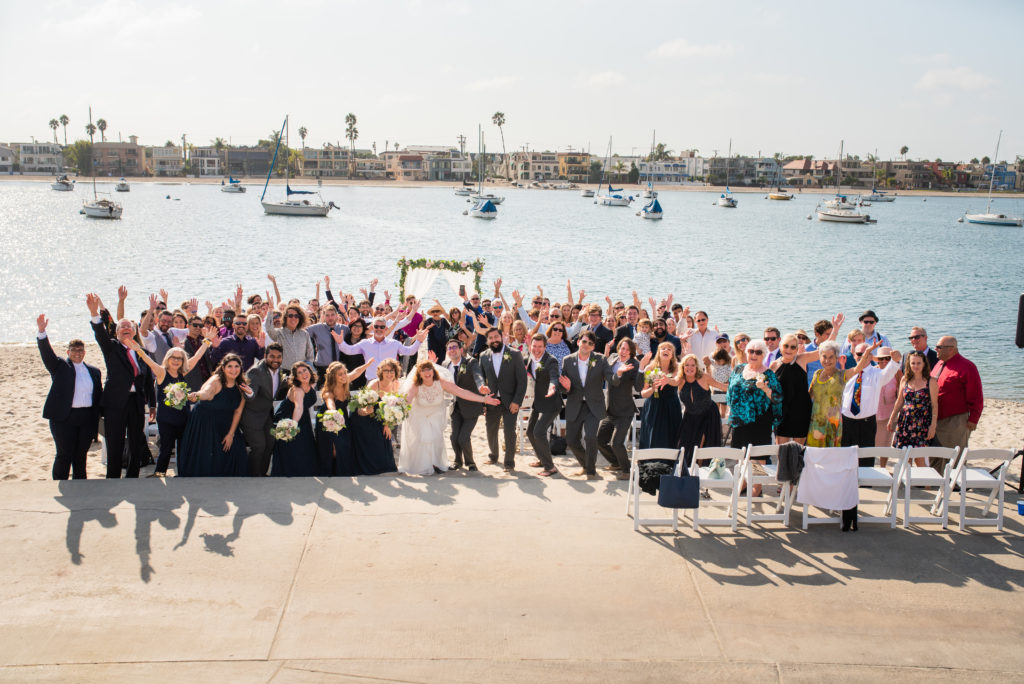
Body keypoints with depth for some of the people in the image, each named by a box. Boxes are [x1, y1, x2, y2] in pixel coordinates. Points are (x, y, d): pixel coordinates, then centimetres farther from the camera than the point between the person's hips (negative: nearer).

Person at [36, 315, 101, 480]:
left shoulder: (94, 371, 13)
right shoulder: (60, 367, 5)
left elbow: (98, 396, 13)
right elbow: (47, 353, -11)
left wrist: (98, 417, 6)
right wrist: (41, 332, -27)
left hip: (87, 419, 3)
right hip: (64, 418, -3)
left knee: (81, 455, 9)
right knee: (64, 455, -2)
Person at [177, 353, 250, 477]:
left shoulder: (241, 387, -4)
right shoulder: (216, 381, -19)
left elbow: (238, 412, 0)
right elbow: (207, 392, -42)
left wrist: (231, 434, -3)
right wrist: (196, 395, -65)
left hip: (225, 426, 5)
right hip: (203, 424, -5)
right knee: (205, 461, -4)